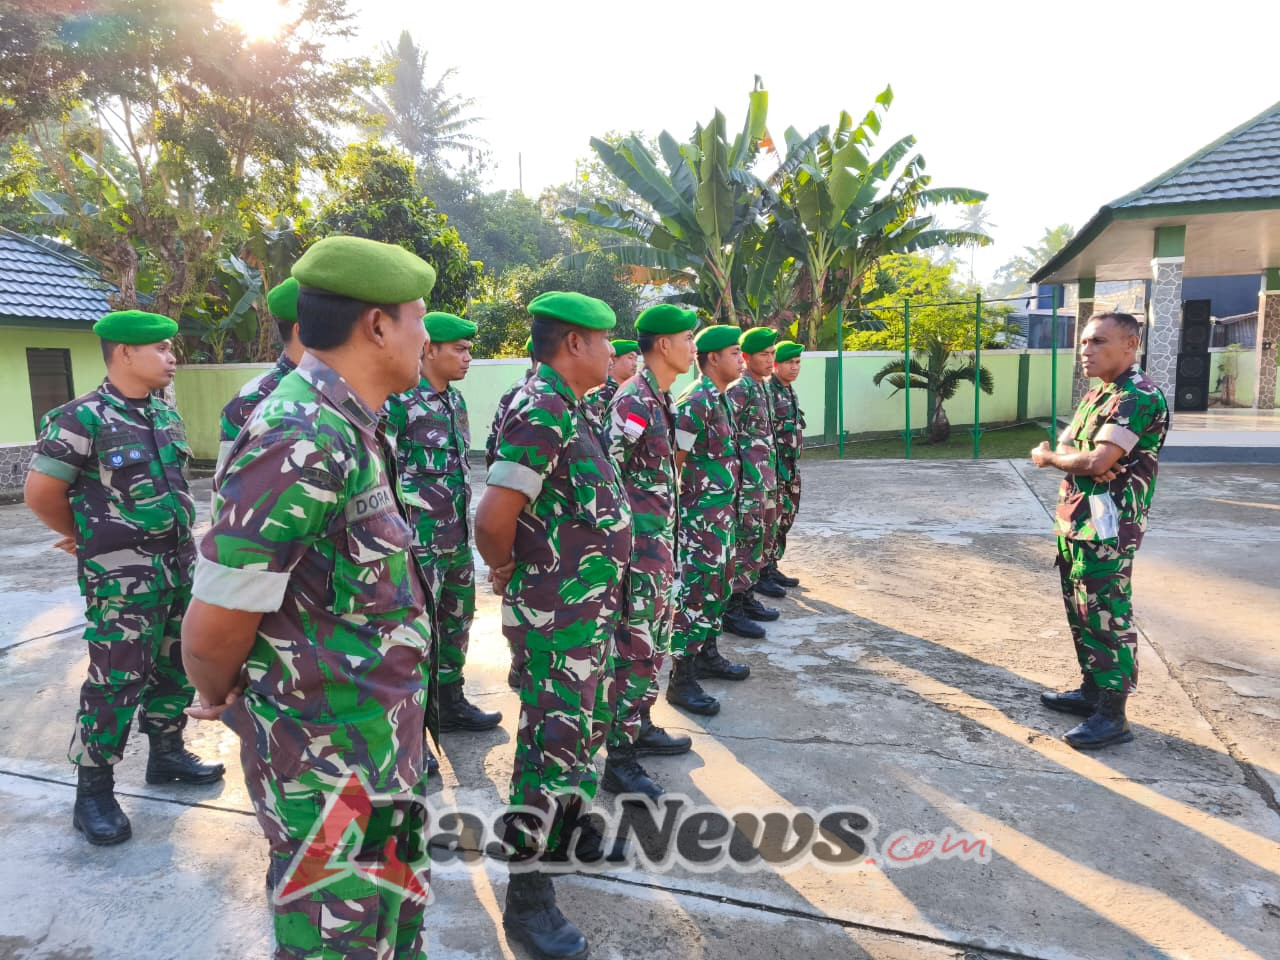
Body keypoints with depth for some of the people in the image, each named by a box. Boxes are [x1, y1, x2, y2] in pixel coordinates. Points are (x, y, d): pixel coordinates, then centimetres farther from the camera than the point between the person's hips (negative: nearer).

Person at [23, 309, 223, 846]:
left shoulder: (167, 415, 8)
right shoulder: (83, 418, -13)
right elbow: (40, 493, -9)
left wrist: (175, 537, 13)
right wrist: (87, 536, 5)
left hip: (178, 563, 7)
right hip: (122, 575, -7)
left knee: (177, 666, 16)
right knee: (117, 680, -2)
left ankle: (166, 753, 35)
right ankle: (93, 792, 13)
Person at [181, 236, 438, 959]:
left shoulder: (347, 428, 4)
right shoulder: (303, 443, -27)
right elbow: (213, 629, -23)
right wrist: (219, 700, -3)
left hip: (382, 738, 9)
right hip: (330, 756, -8)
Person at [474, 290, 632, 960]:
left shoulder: (566, 408, 9)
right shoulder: (541, 411, -22)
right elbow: (492, 520, -28)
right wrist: (507, 568, -10)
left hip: (591, 609, 10)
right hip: (555, 615, -10)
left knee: (586, 725, 24)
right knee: (549, 746, 0)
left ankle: (570, 828, 44)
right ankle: (526, 899, 15)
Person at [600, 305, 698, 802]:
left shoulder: (660, 398, 12)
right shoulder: (636, 399, -18)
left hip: (661, 537, 10)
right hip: (638, 540, -10)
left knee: (656, 637, 18)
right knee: (636, 646, -4)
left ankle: (641, 727, 33)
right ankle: (619, 758, 6)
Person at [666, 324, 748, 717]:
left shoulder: (721, 400, 11)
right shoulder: (695, 402, -18)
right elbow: (673, 462, -18)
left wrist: (729, 506, 16)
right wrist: (673, 512, -15)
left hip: (722, 511, 10)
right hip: (700, 515, -10)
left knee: (719, 586, 18)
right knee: (696, 593, -5)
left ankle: (708, 654, 32)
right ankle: (680, 680, 3)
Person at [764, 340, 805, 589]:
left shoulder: (790, 392, 16)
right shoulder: (766, 391, -14)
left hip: (791, 468, 9)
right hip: (774, 468, -9)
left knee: (785, 519, 12)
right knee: (771, 520, -5)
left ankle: (772, 567, 22)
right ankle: (764, 572, 3)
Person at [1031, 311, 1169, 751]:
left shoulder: (1140, 396, -15)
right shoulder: (1097, 395, 16)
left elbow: (1098, 460, -24)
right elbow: (1064, 445, 9)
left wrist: (1050, 458, -5)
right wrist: (1083, 462, -15)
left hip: (1108, 527, -10)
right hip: (1074, 521, 10)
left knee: (1106, 616, -5)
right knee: (1082, 613, 16)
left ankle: (1113, 715, 3)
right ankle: (1093, 690, 29)